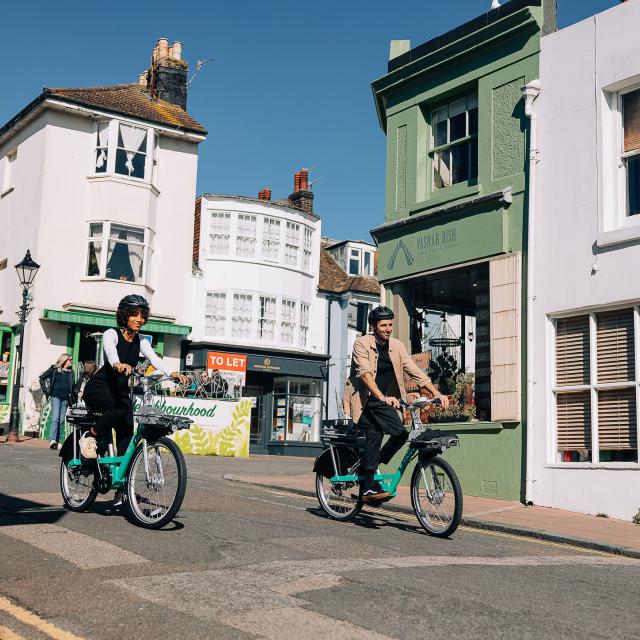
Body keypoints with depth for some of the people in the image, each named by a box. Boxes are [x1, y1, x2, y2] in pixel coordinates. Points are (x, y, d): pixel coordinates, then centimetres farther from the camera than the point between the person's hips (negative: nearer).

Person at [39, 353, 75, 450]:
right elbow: (42, 377, 9)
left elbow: (72, 385, 23)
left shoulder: (70, 372, 12)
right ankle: (52, 440, -25)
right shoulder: (54, 369, 2)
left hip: (65, 398, 4)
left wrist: (71, 395, 9)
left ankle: (57, 441, 8)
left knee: (61, 420, 4)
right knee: (55, 418, -16)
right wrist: (45, 390, 4)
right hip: (55, 396, -4)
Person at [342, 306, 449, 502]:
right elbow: (365, 373, -28)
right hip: (362, 399, -5)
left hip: (383, 401, 5)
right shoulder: (362, 344, -15)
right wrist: (382, 397, -42)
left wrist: (436, 393, -15)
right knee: (375, 433, -23)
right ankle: (367, 487, -18)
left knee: (400, 433, -13)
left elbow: (415, 371, -4)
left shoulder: (396, 346, 0)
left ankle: (372, 467, 9)